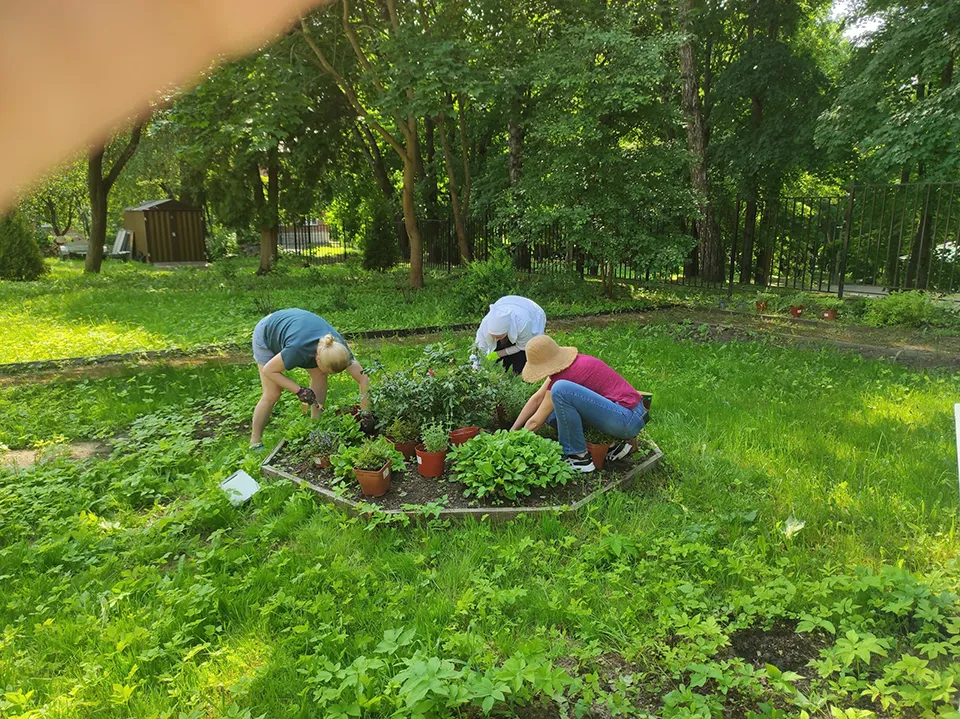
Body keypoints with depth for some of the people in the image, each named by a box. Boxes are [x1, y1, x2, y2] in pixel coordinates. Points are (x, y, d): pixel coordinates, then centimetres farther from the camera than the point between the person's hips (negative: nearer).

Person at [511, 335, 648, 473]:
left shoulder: (567, 373, -17)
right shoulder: (565, 364, 7)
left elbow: (535, 422, -7)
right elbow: (537, 398, 15)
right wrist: (512, 431, 14)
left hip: (628, 420, -10)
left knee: (560, 390, -24)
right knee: (550, 411, 8)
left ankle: (579, 457, -9)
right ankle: (616, 443, 11)